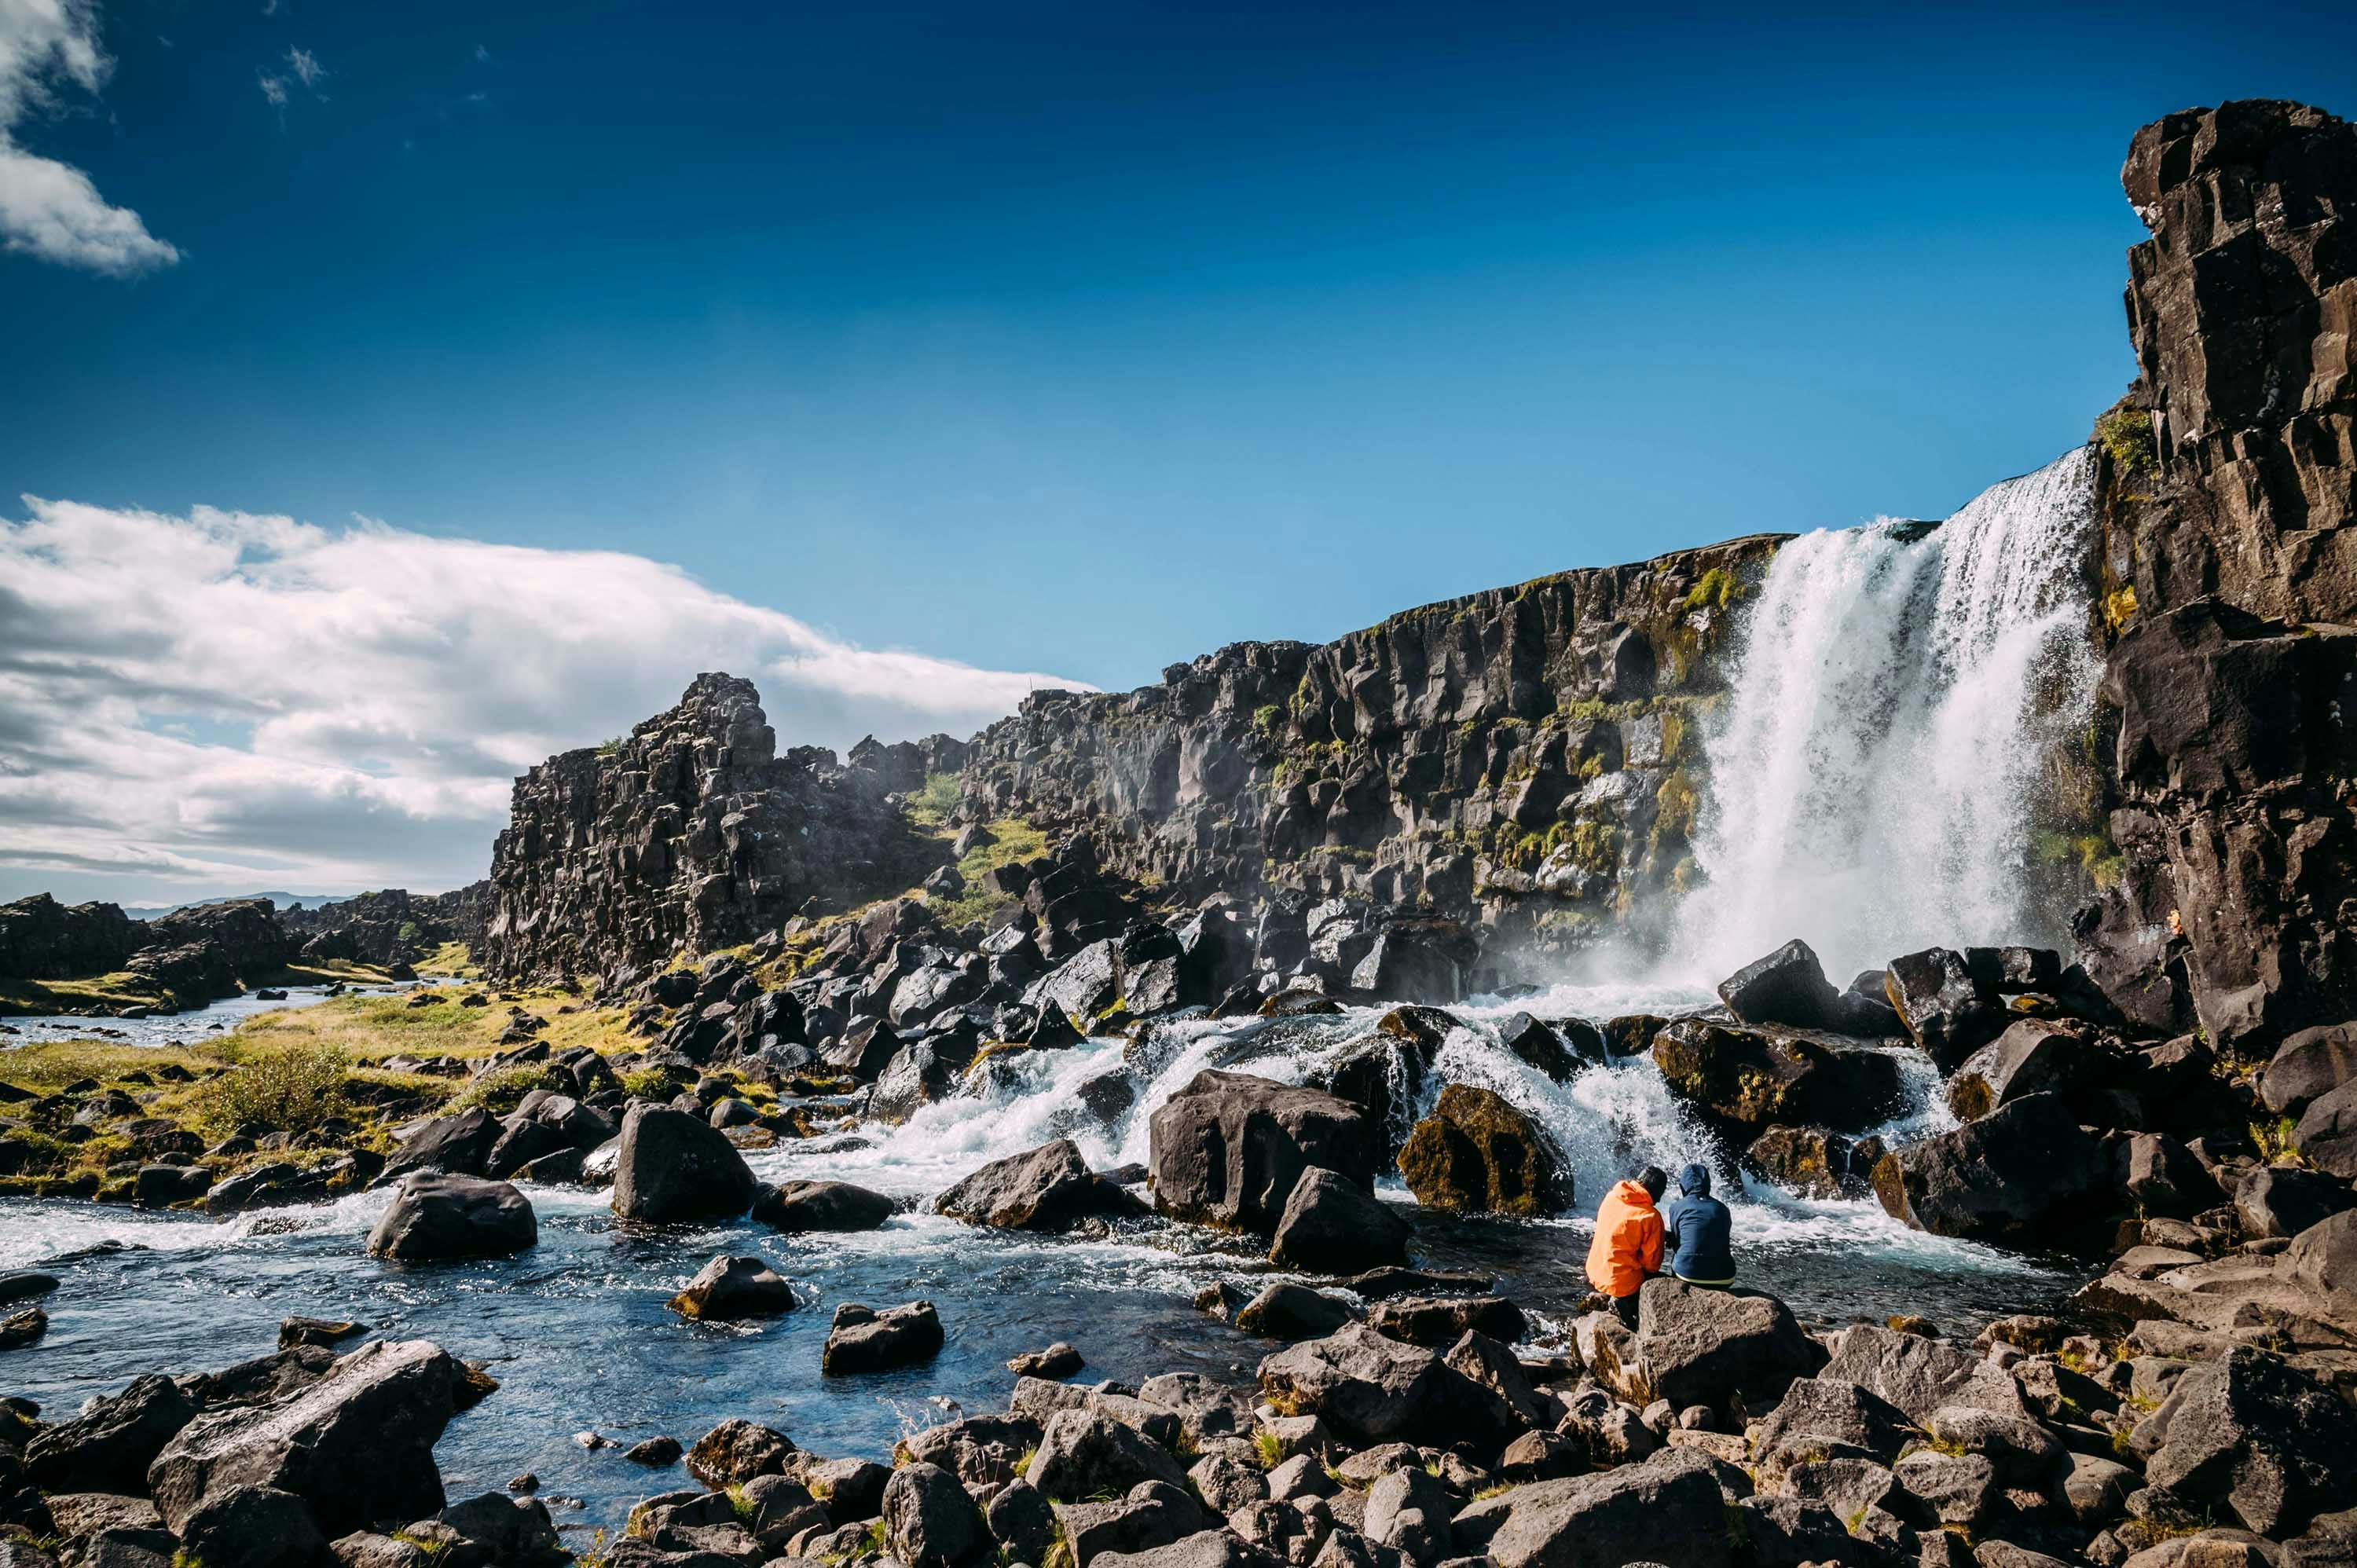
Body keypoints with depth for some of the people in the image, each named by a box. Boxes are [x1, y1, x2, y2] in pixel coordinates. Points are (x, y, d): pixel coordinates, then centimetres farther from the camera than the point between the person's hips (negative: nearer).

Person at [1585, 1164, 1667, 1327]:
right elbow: (1651, 1261, -12)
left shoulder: (1611, 1196, 0)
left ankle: (1619, 1302, 13)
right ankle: (1625, 1303, 4)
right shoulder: (1651, 1216, -18)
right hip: (1621, 1282, -7)